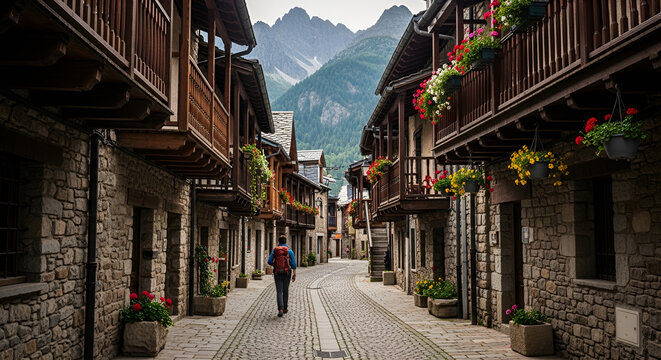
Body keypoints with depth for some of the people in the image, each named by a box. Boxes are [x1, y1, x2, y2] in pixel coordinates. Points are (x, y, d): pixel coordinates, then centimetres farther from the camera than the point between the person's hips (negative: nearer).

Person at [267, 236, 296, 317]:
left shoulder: (274, 251, 1)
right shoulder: (289, 251, -3)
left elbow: (269, 262, -4)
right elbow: (293, 263, -8)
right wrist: (294, 274, -2)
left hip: (277, 274, 0)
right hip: (287, 273, 0)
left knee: (279, 292, -1)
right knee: (285, 291, 16)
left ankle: (280, 309, -18)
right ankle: (285, 308, 27)